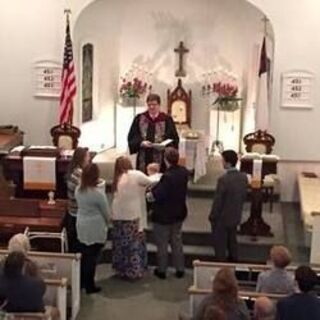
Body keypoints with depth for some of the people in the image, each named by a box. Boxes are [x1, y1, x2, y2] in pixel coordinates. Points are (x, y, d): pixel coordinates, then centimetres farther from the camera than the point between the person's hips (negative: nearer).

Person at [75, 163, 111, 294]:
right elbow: (106, 212, -9)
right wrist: (108, 222, 10)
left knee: (84, 255, 18)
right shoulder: (98, 193, -21)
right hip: (95, 229, -6)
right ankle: (89, 286, 13)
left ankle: (82, 282, 28)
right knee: (92, 258, 4)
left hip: (81, 227, 6)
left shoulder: (78, 190, -2)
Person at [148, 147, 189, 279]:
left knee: (162, 244, 10)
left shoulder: (167, 176, -30)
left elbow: (157, 195, -29)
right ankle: (180, 269, 25)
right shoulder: (184, 172, -5)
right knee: (177, 242, 19)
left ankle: (161, 270, 22)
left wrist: (149, 195, -8)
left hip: (164, 215, -7)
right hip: (179, 213, 7)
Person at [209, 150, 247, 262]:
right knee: (232, 241, 23)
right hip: (235, 217, 7)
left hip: (222, 218, -7)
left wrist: (212, 217, -8)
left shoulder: (223, 179, -27)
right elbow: (244, 196, 5)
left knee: (220, 245, 9)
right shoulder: (243, 177, -6)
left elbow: (218, 201, -21)